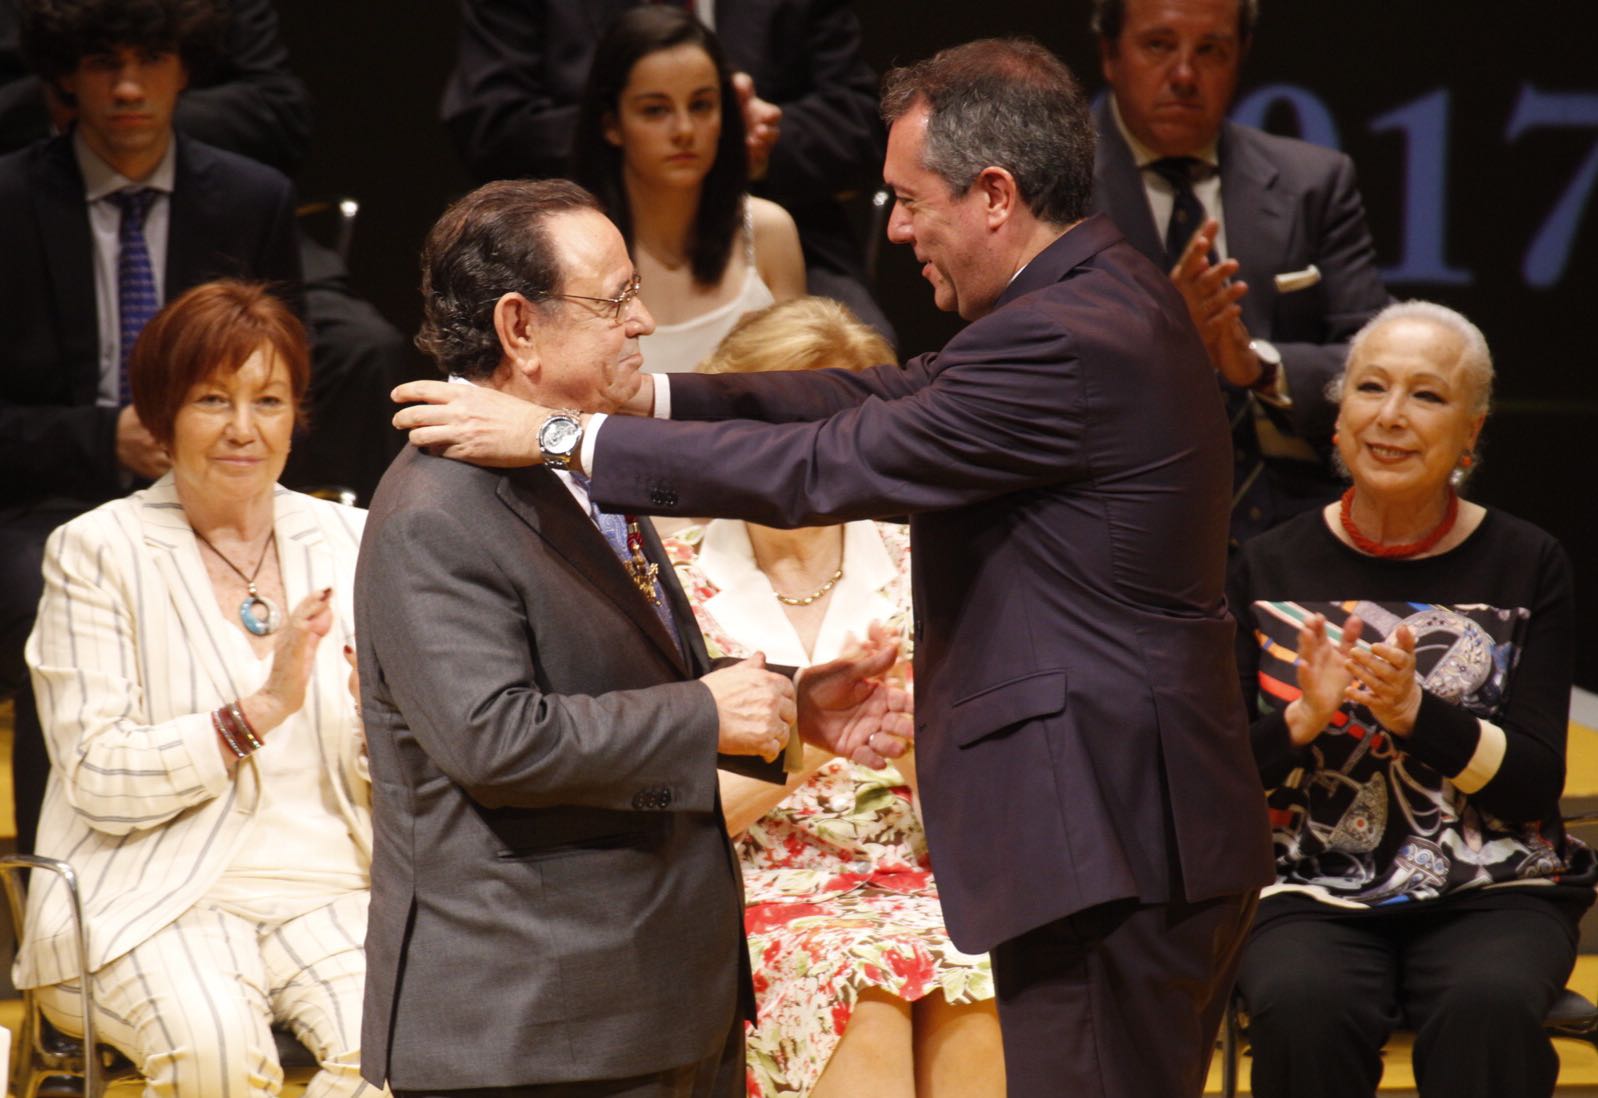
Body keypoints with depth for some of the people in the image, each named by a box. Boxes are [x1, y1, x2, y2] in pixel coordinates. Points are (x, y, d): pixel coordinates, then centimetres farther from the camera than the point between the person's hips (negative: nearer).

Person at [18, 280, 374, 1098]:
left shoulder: (345, 540, 13)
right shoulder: (95, 552, 2)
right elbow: (97, 779, -8)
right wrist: (256, 711, -19)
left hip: (329, 888, 3)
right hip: (154, 897, -3)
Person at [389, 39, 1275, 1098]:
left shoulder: (1065, 343, -20)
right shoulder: (1110, 296, 12)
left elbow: (826, 467, -19)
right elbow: (885, 399, 13)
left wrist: (554, 435, -13)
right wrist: (649, 394, 6)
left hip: (1106, 846, -11)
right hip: (1148, 838, 11)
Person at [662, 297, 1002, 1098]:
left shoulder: (913, 574, 8)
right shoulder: (677, 586, 3)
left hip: (914, 895, 2)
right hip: (759, 904, -2)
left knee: (973, 982, -32)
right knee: (859, 986, -34)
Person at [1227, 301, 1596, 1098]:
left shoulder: (1526, 566, 3)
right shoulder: (1270, 567, 5)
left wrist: (1416, 712, -20)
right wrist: (1302, 720, -17)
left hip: (1492, 891, 0)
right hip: (1312, 894, 1)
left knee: (1487, 1006, -34)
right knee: (1301, 1007, -33)